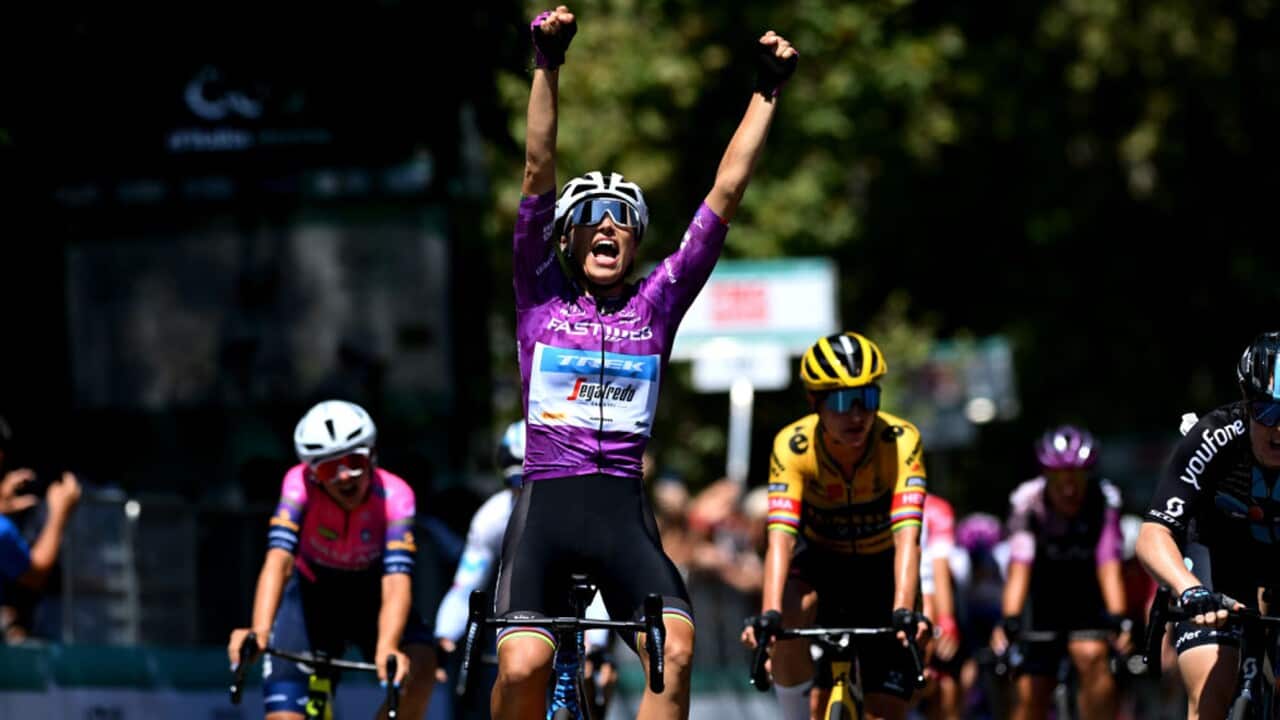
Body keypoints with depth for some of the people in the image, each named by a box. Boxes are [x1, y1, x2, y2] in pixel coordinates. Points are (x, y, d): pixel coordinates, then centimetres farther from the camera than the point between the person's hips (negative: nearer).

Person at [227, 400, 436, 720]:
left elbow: (397, 581, -39)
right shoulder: (300, 484, -28)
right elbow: (279, 560, -40)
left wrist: (386, 649, -57)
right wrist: (259, 631, -57)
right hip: (310, 595, 0)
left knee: (419, 666, -29)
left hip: (368, 597, 0)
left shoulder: (394, 496, -28)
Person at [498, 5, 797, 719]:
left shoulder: (656, 305, 12)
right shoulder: (540, 298, 9)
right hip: (545, 504, -2)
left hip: (624, 510, 2)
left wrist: (767, 91, 7)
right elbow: (539, 171, 0)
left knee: (677, 650, -22)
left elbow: (727, 191, 10)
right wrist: (548, 67, -9)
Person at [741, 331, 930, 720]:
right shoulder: (793, 446, -27)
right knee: (792, 612, -36)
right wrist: (769, 614, -52)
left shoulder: (901, 441, -28)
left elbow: (907, 535, -38)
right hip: (819, 560, 0)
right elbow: (780, 536, -37)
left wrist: (903, 611, -53)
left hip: (880, 569, 1)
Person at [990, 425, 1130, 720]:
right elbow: (1019, 568, -28)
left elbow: (1109, 567, -30)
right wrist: (1009, 621, -41)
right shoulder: (1027, 501, -22)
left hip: (1087, 597, -1)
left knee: (1092, 657, -28)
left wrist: (1118, 618, -43)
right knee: (1031, 696, -2)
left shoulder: (1104, 500, -22)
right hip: (1044, 596, 1)